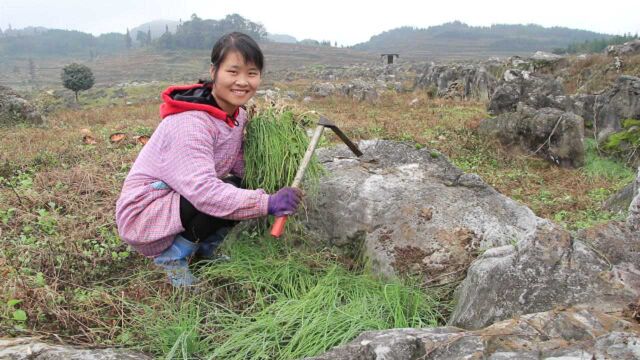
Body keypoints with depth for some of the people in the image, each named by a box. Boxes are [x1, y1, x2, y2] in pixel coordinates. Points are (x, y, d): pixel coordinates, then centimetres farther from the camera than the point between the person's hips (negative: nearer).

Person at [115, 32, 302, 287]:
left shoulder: (236, 115, 1)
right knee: (225, 197, -28)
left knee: (244, 189, -9)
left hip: (177, 203, 8)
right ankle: (172, 257, -7)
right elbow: (203, 190, -38)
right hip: (142, 215, -8)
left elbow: (240, 165, -2)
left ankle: (204, 250, 10)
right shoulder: (189, 123, -28)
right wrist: (267, 203, -41)